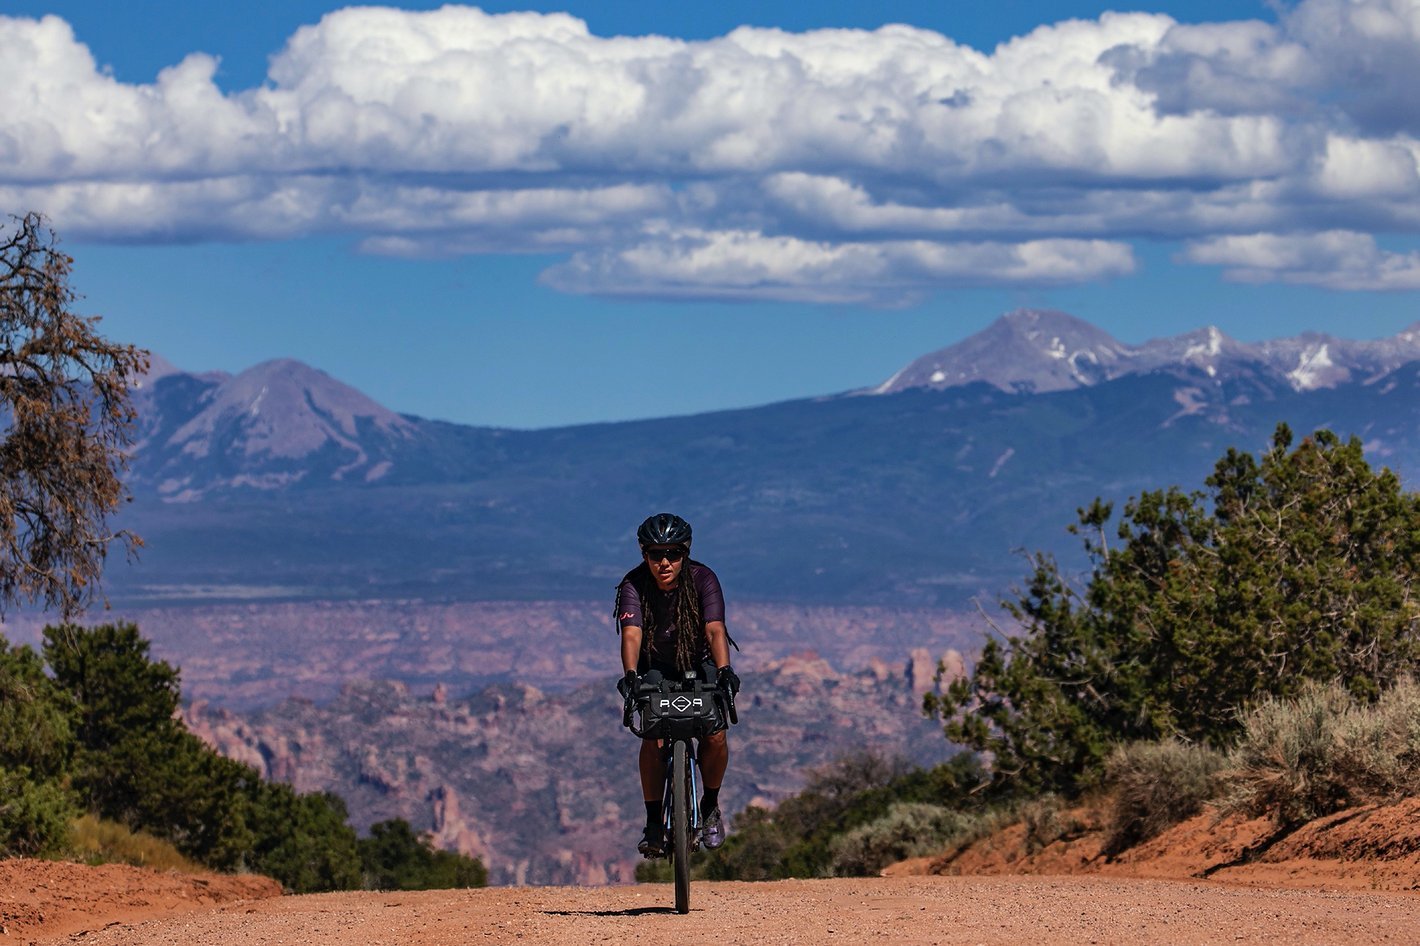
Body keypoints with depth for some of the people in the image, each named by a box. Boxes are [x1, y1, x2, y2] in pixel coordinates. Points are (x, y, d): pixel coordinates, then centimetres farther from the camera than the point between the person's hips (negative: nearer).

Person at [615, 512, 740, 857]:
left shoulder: (702, 579, -23)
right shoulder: (634, 585, -22)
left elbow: (715, 630, -33)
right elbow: (632, 634, -34)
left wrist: (724, 670, -50)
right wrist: (630, 674, -52)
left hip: (699, 664, 0)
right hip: (655, 668, 0)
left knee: (715, 734, -19)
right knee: (653, 738, -21)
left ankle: (710, 807, 6)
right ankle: (654, 823, -8)